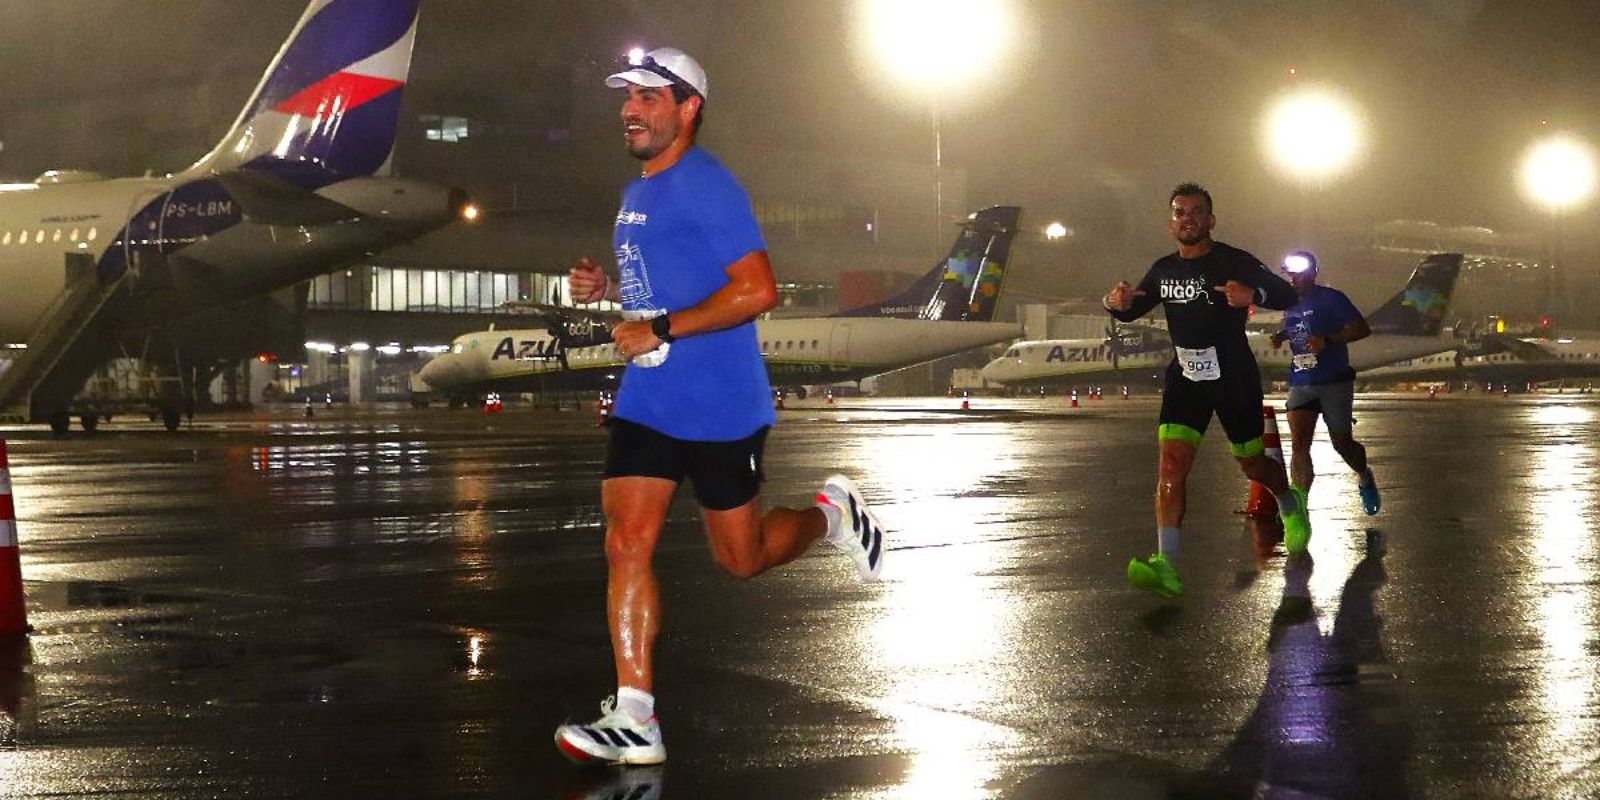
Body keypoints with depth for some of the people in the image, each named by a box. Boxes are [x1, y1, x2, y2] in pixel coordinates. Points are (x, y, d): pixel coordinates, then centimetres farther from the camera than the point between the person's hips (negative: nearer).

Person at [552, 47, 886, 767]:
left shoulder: (707, 187, -14)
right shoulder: (636, 196, 14)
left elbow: (757, 290, -22)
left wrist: (661, 330, -24)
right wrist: (606, 287, 8)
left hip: (721, 408, -7)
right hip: (646, 402, 7)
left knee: (741, 559, 7)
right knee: (626, 545, -6)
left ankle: (831, 513, 37)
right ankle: (634, 720, -5)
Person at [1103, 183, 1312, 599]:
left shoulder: (1233, 262, -11)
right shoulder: (1163, 270, 5)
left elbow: (1287, 296, -16)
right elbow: (1132, 310, 19)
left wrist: (1252, 294, -38)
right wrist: (1116, 303, -7)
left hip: (1235, 378, -3)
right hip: (1185, 378, 3)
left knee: (1252, 464, 11)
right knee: (1171, 462, -16)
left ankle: (1291, 505, 48)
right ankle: (1166, 567, -24)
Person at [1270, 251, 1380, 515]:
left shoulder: (1331, 299, -8)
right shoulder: (1290, 303, 11)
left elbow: (1362, 329, -13)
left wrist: (1327, 340, -24)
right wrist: (1282, 336, 9)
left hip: (1334, 383, -4)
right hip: (1300, 383, 4)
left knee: (1342, 444, 8)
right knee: (1299, 443, -14)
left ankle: (1365, 479, 41)